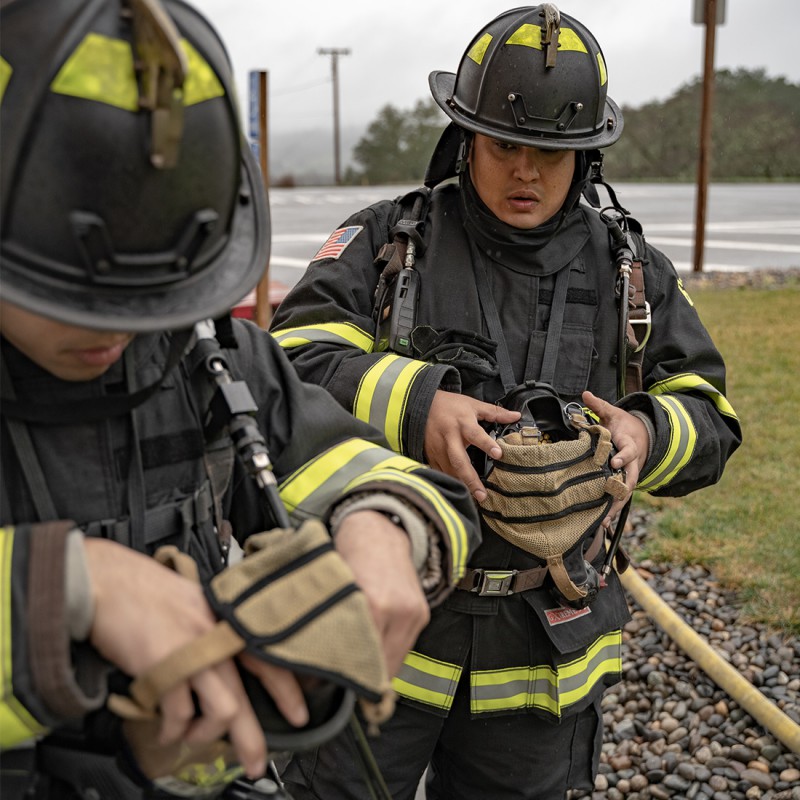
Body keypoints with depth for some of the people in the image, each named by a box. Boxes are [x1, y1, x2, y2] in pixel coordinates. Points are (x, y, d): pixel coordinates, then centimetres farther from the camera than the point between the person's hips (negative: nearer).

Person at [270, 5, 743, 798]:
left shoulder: (632, 274, 3)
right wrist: (411, 405, -32)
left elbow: (710, 419, 5)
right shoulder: (383, 242, -5)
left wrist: (647, 435, -18)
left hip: (543, 645, 3)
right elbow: (292, 363, -15)